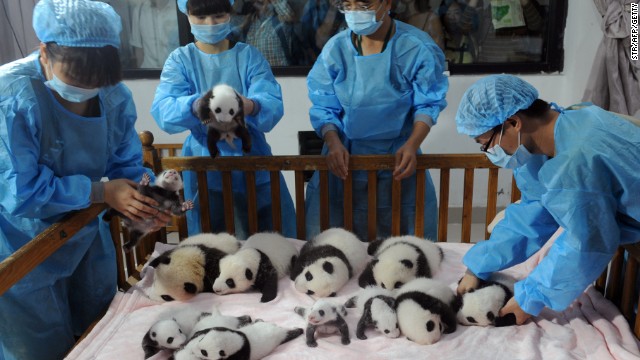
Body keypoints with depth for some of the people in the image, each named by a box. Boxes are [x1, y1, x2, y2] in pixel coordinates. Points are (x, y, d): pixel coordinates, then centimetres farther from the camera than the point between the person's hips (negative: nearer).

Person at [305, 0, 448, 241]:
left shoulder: (417, 47, -12)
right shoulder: (336, 48, -8)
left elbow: (428, 105, -5)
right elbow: (323, 107, -3)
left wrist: (412, 145, -22)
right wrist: (333, 143, -22)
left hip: (398, 156, 0)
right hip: (345, 156, 1)